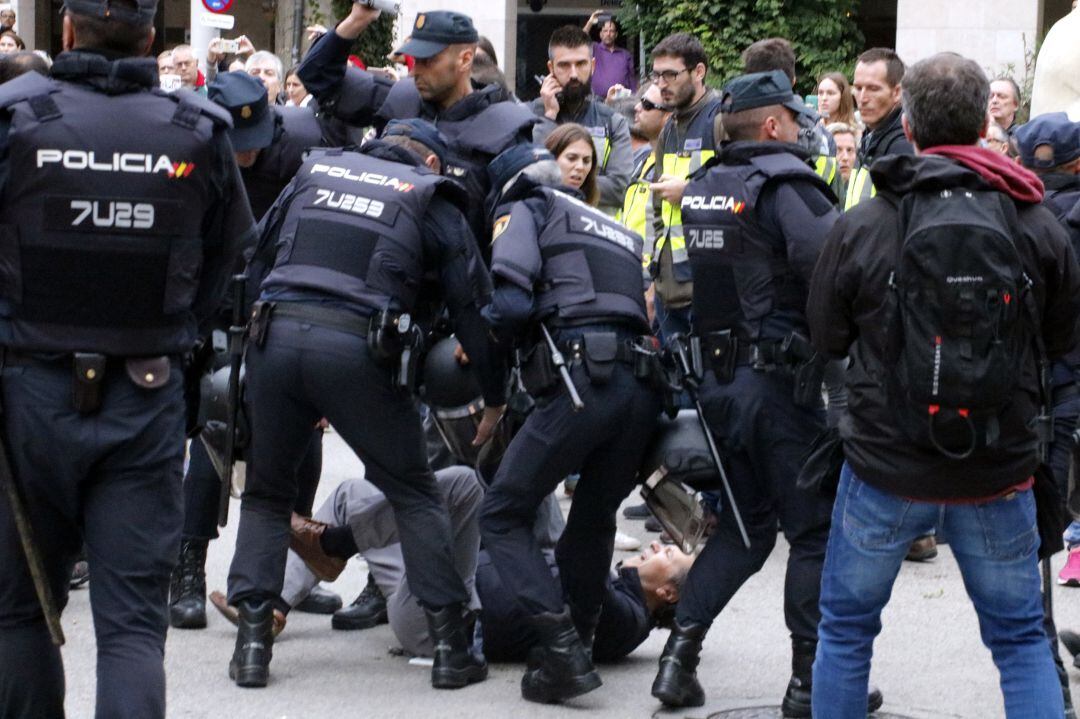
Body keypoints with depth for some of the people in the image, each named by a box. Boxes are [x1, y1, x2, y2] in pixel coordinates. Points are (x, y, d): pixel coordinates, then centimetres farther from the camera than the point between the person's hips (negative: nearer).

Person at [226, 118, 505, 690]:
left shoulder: (316, 171, 23)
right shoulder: (431, 201, 15)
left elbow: (257, 261, 23)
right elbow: (471, 303, 13)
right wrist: (495, 398, 21)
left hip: (274, 336, 2)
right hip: (357, 348, -2)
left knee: (266, 493, 19)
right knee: (414, 496, 12)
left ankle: (252, 642, 9)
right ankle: (451, 646, 8)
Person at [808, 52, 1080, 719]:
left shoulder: (861, 227, -11)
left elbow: (828, 337, 2)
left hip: (886, 466, -1)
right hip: (999, 473, 1)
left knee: (847, 626, 15)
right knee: (1021, 637, 13)